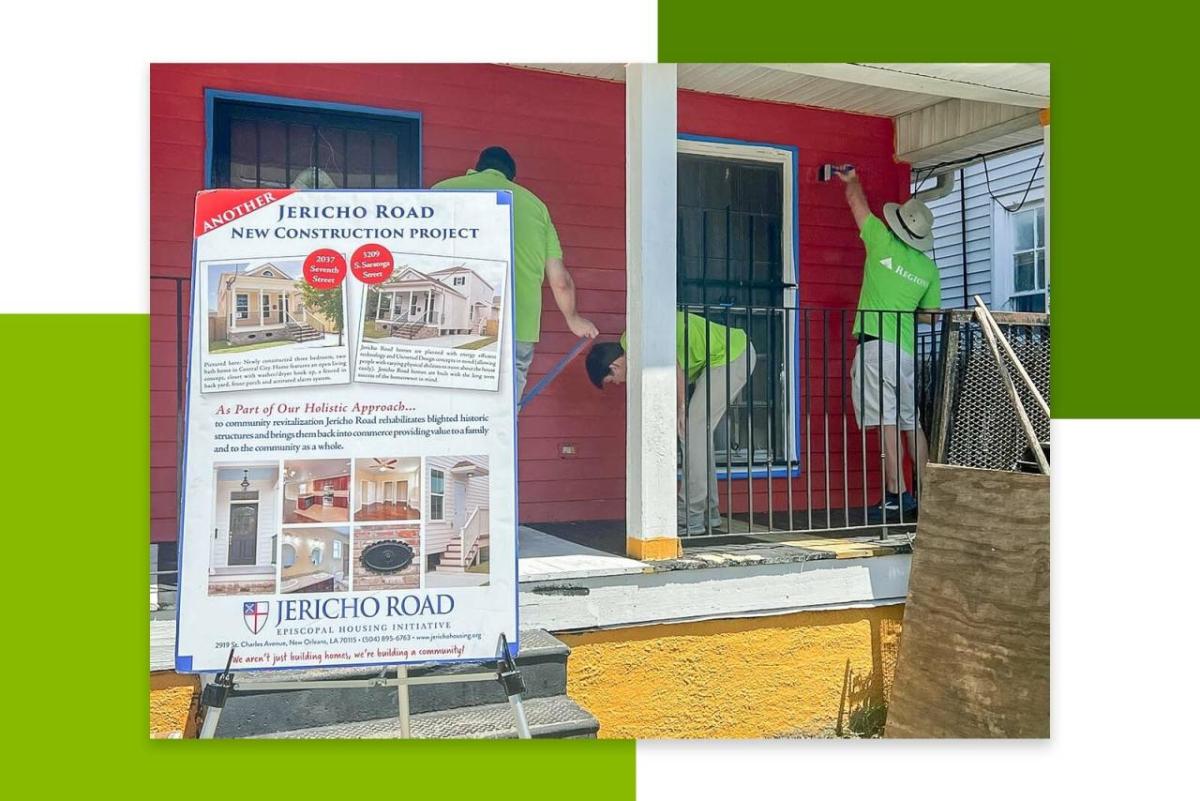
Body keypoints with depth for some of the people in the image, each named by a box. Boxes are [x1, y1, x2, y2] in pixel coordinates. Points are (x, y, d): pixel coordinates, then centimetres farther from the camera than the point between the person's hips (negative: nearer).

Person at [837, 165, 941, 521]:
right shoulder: (929, 269, 9)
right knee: (911, 421, 13)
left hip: (876, 344, -6)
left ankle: (896, 495, -10)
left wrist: (850, 180, 34)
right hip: (907, 350, 6)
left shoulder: (882, 243, -2)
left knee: (886, 420, -8)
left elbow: (858, 203, 15)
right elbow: (929, 314, 16)